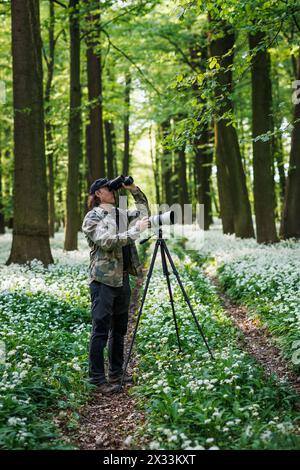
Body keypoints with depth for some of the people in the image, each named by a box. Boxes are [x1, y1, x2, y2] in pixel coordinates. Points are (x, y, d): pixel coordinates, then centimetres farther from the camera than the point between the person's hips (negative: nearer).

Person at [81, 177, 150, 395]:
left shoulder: (121, 213, 14)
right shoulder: (92, 217, -7)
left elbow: (144, 211, 23)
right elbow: (106, 241, -21)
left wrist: (134, 189, 10)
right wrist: (135, 230, -21)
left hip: (123, 278, 7)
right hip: (103, 280, -7)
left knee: (119, 328, 13)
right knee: (101, 330, -6)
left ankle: (116, 372, 24)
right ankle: (97, 378, -1)